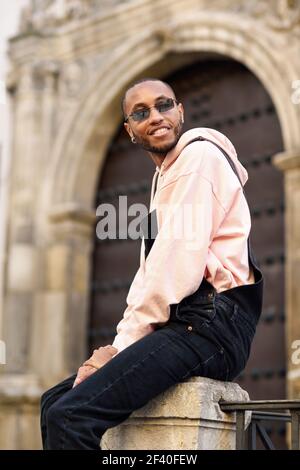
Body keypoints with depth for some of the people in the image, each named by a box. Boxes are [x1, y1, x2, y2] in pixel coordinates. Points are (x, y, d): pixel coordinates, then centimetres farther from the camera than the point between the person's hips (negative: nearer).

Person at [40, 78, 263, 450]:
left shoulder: (199, 155, -6)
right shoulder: (164, 174, 25)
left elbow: (178, 266, -16)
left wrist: (121, 345, -11)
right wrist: (118, 344, 5)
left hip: (209, 325, -10)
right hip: (182, 325, 10)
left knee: (70, 416, -22)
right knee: (54, 402, 11)